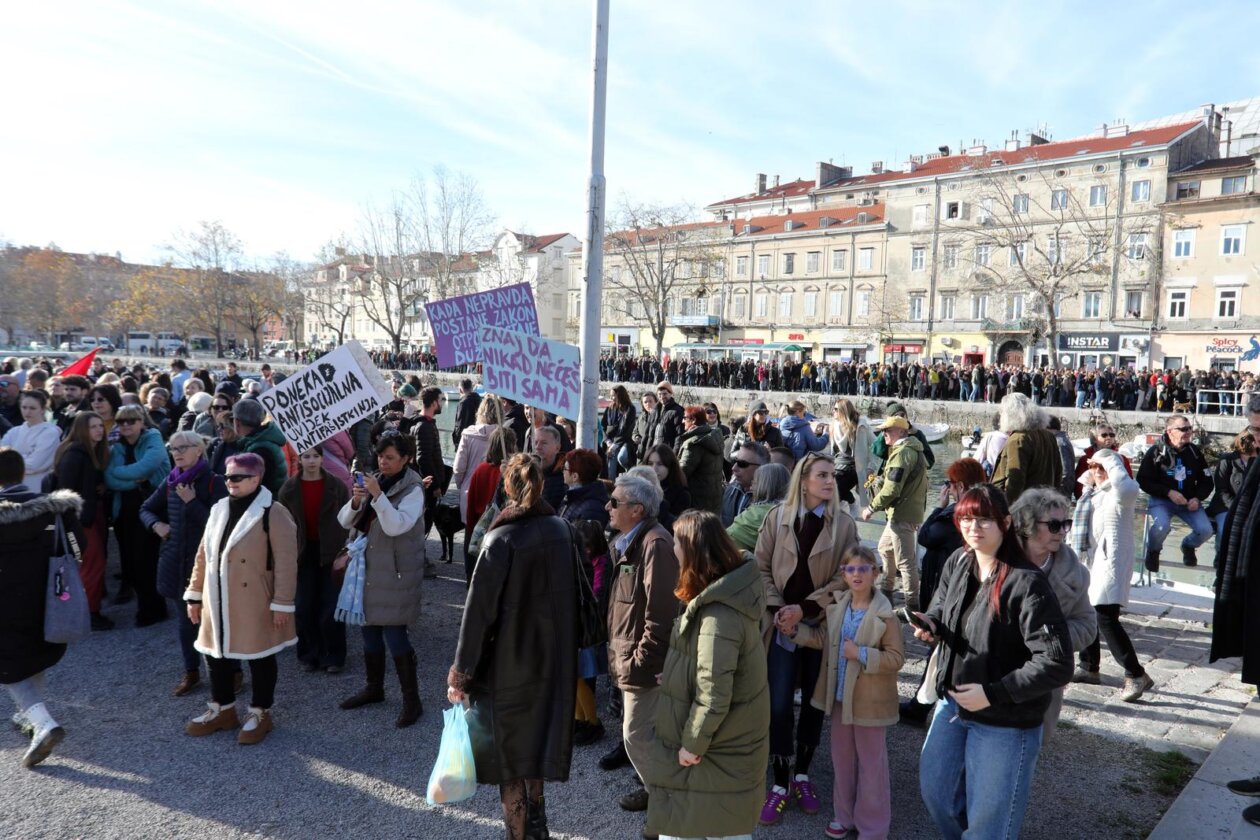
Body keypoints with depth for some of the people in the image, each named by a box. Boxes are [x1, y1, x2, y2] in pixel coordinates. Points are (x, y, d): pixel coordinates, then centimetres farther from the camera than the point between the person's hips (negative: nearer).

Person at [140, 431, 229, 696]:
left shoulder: (214, 481, -11)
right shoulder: (170, 481, 6)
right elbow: (146, 509, 19)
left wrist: (192, 502, -20)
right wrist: (156, 524, -1)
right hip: (175, 560, 5)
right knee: (185, 619, 15)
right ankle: (191, 672, 29)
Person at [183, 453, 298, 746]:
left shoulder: (273, 513, -14)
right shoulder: (218, 510, 8)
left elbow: (286, 563, -15)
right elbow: (203, 554, 14)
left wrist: (282, 603, -17)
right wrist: (195, 595, 13)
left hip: (254, 603, -7)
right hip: (218, 602, 7)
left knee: (259, 656, 6)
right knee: (216, 652, 16)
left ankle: (260, 713, 22)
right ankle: (222, 709, 34)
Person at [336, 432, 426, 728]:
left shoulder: (413, 490, -11)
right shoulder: (373, 482, 8)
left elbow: (396, 526, -25)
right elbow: (344, 521, 4)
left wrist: (377, 495, -29)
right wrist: (355, 501, -15)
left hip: (395, 572, -7)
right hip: (369, 567, 7)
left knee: (394, 633, -7)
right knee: (370, 628, 16)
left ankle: (412, 701, 3)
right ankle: (374, 687, 34)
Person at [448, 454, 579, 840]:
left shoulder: (501, 540, -18)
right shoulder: (563, 530, -3)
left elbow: (479, 611, -17)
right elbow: (574, 595, 3)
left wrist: (460, 675, -10)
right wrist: (563, 650, 13)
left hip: (508, 664, -5)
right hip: (554, 660, 6)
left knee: (508, 752, 11)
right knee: (535, 740, 23)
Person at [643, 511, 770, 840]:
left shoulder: (717, 615, -30)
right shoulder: (732, 589, 0)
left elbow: (713, 694, -28)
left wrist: (692, 742, -17)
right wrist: (673, 676, 15)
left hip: (717, 747, -9)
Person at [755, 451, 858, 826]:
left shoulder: (844, 524, -4)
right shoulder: (777, 518, -3)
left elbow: (845, 576, -8)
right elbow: (761, 567, 1)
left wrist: (805, 608, -15)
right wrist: (776, 609, -10)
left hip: (821, 625, 1)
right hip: (782, 626, 0)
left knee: (814, 704, 12)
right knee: (779, 706, -1)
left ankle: (802, 776, 29)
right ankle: (780, 785, 13)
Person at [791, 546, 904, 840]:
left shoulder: (885, 615, -17)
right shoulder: (836, 607, 1)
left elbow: (896, 658, -15)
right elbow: (822, 639, 10)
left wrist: (861, 654, -24)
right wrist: (795, 629, -2)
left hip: (869, 700, -6)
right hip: (839, 696, 6)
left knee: (871, 764, 8)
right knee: (842, 758, 19)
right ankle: (845, 816, 36)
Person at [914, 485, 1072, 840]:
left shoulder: (1027, 584, -26)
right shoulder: (957, 563, -5)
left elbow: (1057, 664, -26)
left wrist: (993, 693, -26)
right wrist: (930, 623, -8)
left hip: (1005, 722, -7)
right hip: (952, 701, 7)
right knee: (934, 788, 23)